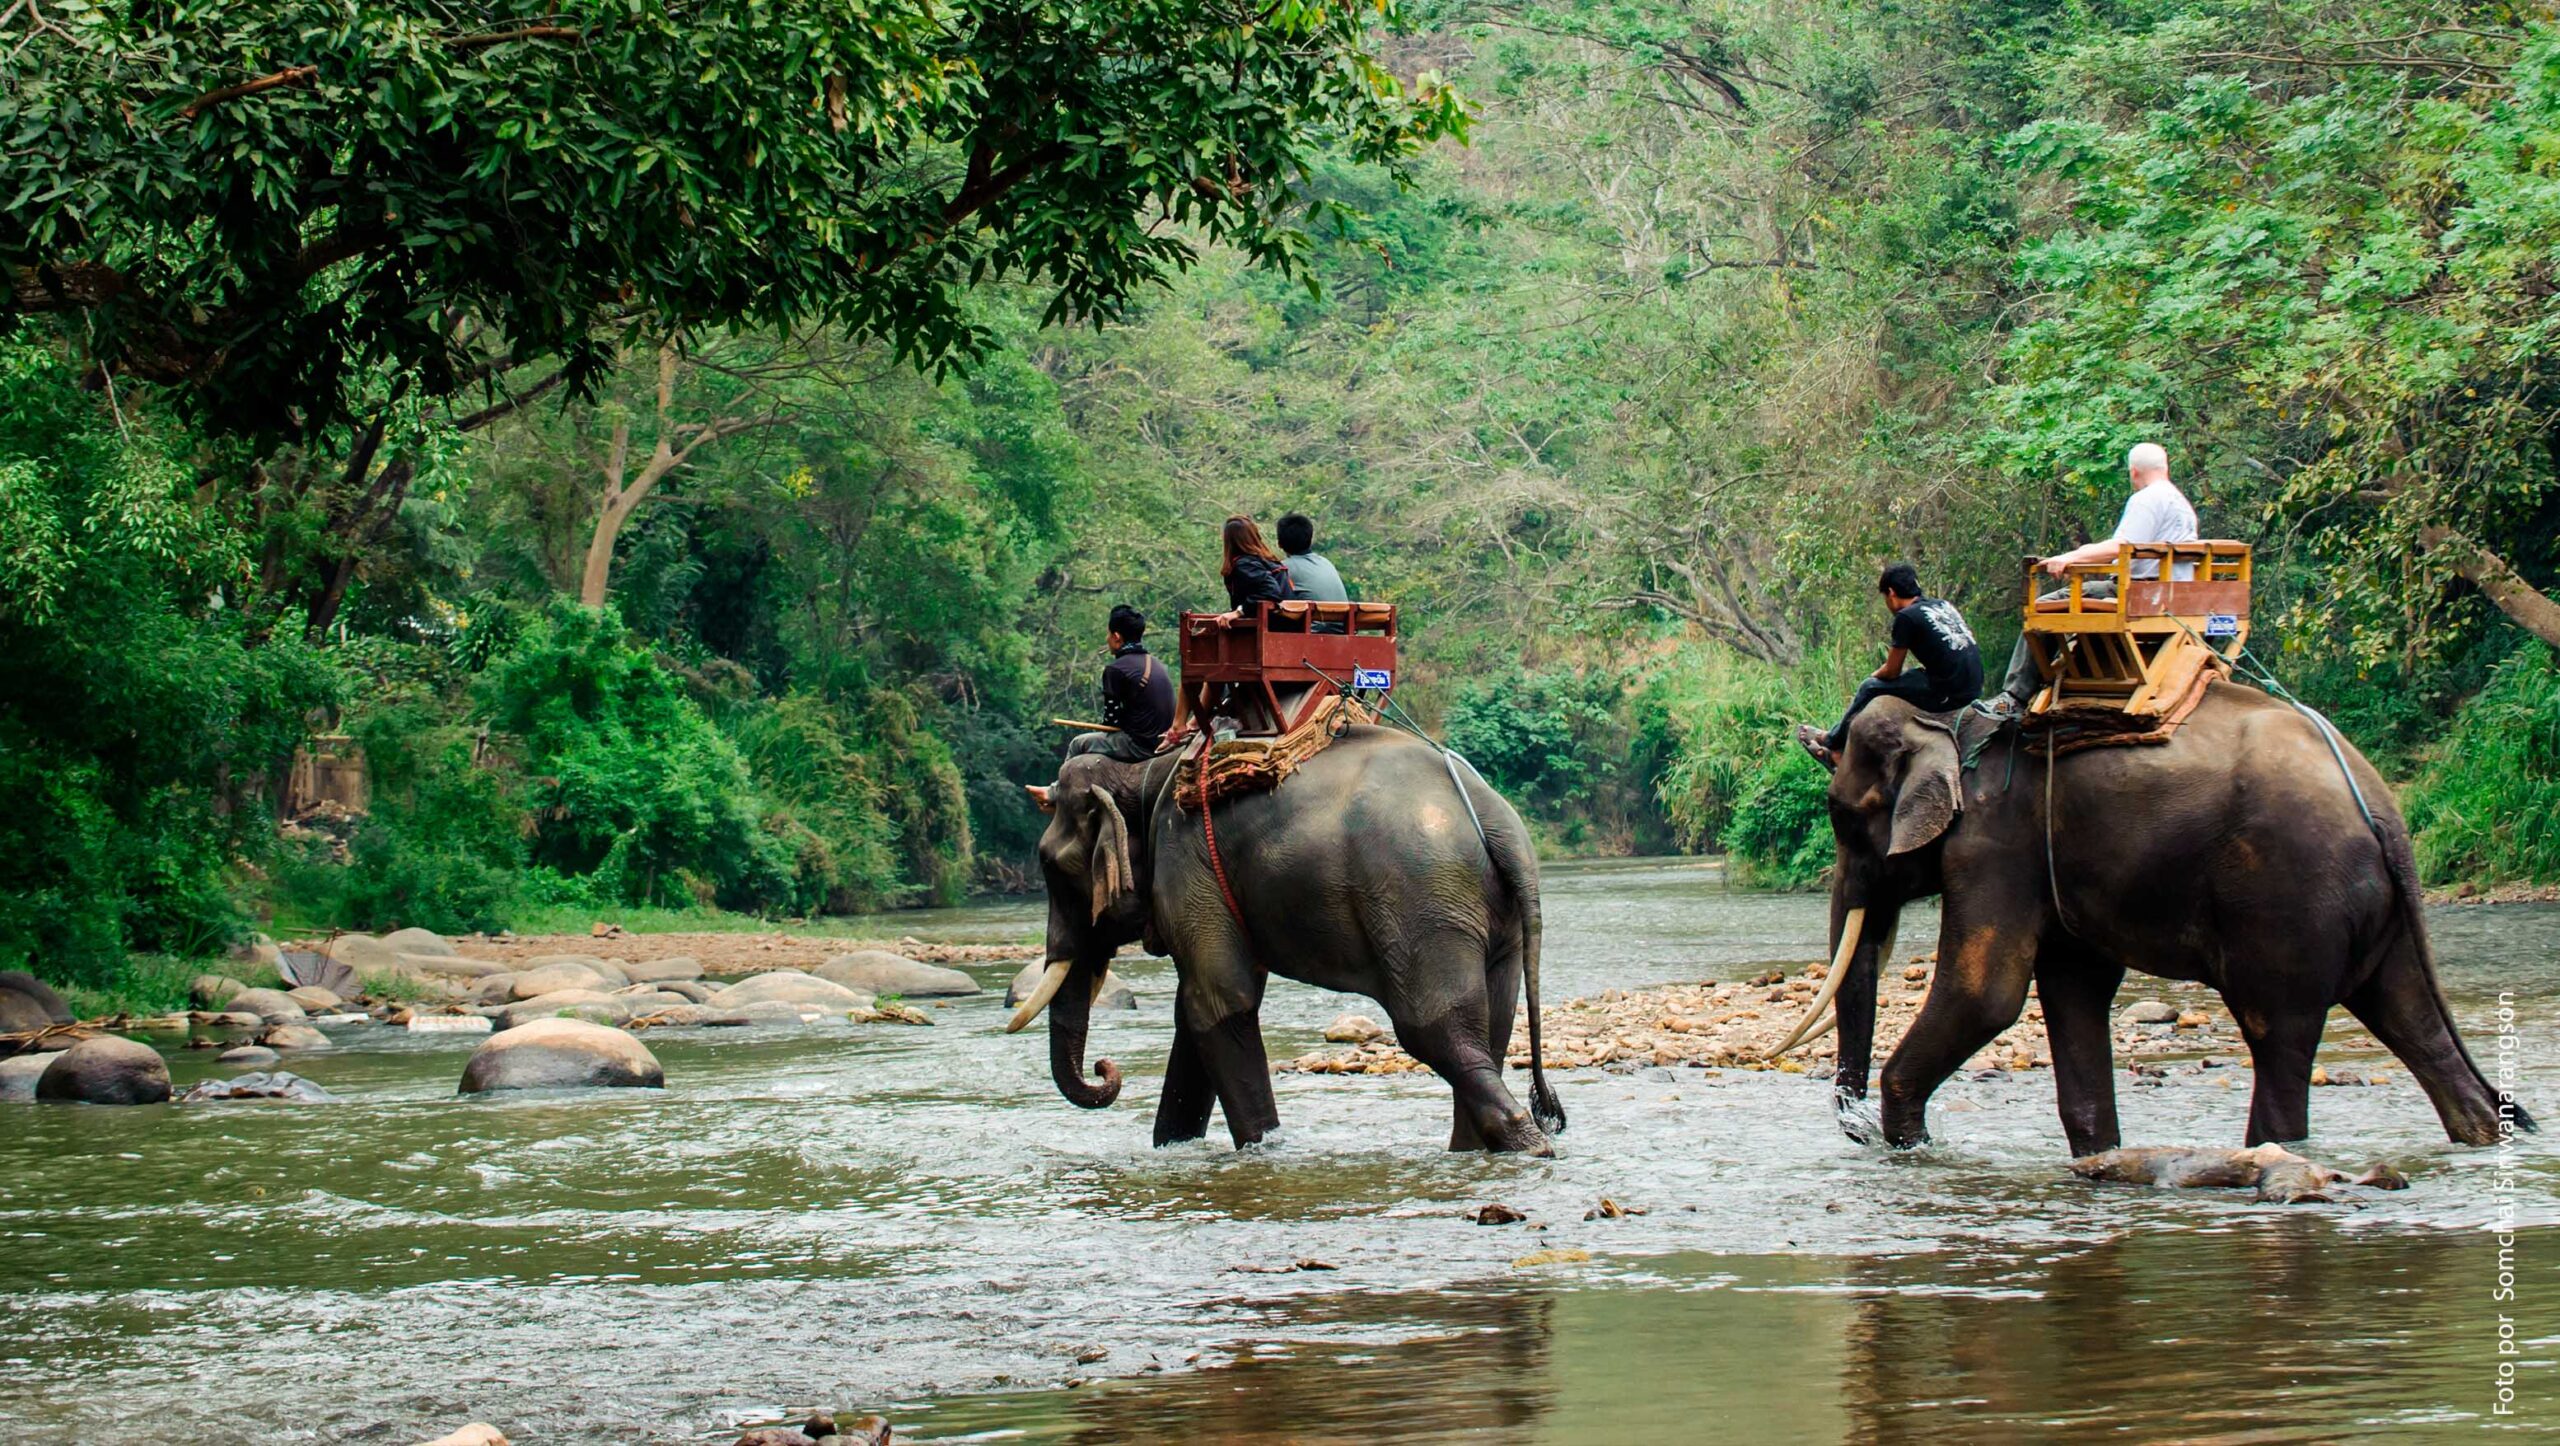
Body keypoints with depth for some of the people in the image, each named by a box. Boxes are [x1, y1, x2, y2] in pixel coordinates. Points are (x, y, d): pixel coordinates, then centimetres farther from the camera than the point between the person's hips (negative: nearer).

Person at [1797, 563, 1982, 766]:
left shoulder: (1906, 616, -7)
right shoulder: (1944, 605, 16)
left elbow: (1891, 671, -1)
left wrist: (1875, 675, 21)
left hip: (1947, 695, -8)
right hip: (1974, 689, 8)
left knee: (1870, 689, 9)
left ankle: (1833, 743, 28)